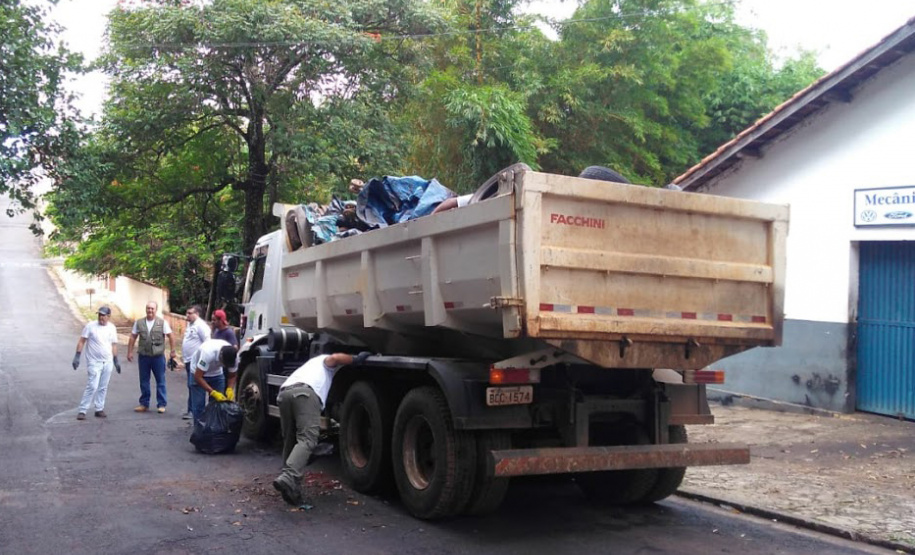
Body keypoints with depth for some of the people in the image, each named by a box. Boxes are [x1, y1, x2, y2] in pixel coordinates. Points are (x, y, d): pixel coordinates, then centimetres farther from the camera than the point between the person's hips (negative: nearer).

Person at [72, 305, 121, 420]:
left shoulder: (112, 328, 5)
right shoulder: (90, 326, -7)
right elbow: (81, 341, -5)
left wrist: (116, 361, 13)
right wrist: (77, 357, -11)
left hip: (108, 362, 4)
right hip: (94, 362, -4)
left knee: (103, 387, 8)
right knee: (92, 386, -12)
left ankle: (99, 409, 17)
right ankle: (82, 411, -6)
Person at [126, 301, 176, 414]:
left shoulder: (162, 323, -2)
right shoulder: (139, 323, 6)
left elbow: (170, 336, -2)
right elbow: (133, 337, 9)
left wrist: (172, 351, -7)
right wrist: (130, 352, 4)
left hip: (158, 356, -3)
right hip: (143, 356, 3)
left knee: (160, 381, 2)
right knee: (144, 381, 9)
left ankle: (161, 404, 9)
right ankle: (144, 404, 19)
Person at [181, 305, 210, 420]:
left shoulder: (201, 325, -14)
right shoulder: (190, 325, 18)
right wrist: (184, 356, 25)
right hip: (189, 360, 10)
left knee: (193, 386, -10)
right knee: (191, 386, 13)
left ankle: (192, 410, -7)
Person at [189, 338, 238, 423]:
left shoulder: (232, 356, -26)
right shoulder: (208, 352, -40)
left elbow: (232, 376, -9)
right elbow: (198, 377, -35)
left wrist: (230, 389, -28)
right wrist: (213, 393, -40)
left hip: (217, 373, 4)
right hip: (198, 373, -4)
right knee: (198, 405, -10)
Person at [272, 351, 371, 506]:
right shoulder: (326, 361, 30)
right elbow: (335, 358, 7)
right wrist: (356, 359, 17)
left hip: (284, 393, 7)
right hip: (304, 392, -7)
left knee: (290, 441, 14)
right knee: (306, 439, -16)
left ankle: (290, 489, 10)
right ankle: (288, 477, -36)